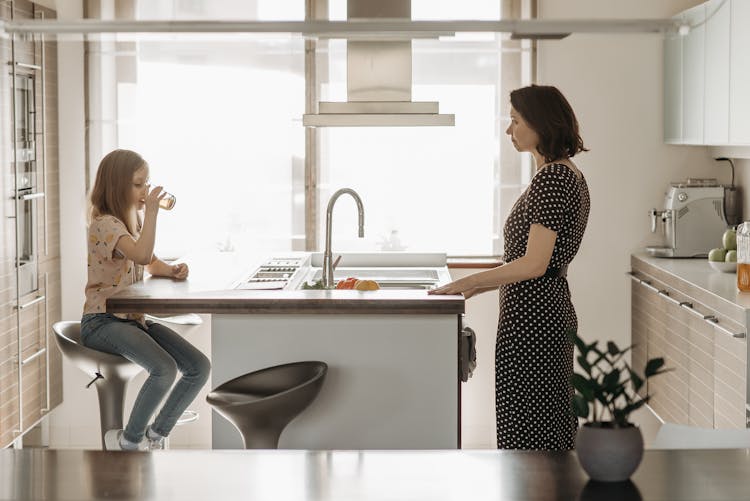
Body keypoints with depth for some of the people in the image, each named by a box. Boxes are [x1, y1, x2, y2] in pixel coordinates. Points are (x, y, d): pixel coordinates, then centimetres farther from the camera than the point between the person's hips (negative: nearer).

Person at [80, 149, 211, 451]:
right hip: (102, 321, -9)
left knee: (200, 367, -6)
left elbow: (152, 264, 22)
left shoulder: (135, 220, 13)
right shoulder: (105, 223, -15)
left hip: (133, 318, 9)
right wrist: (152, 211, -26)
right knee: (165, 369, -30)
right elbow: (142, 255, -32)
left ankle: (155, 436, 7)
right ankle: (129, 440, -9)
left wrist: (172, 270, 0)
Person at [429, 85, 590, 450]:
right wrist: (478, 287, 17)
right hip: (552, 314, 11)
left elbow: (533, 264, -22)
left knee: (526, 434, -4)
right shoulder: (569, 175, 15)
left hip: (530, 321, -10)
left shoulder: (552, 177, -16)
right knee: (552, 433, 14)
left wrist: (467, 282, -15)